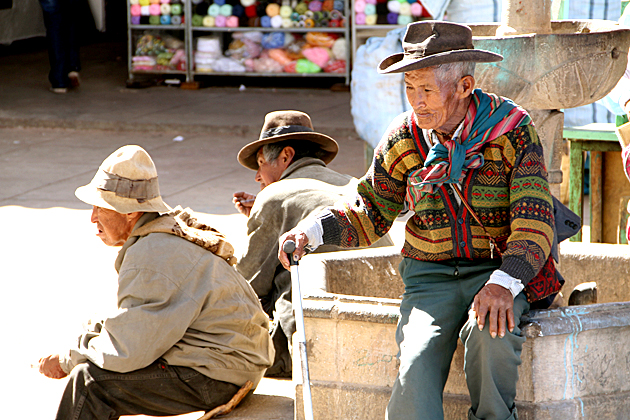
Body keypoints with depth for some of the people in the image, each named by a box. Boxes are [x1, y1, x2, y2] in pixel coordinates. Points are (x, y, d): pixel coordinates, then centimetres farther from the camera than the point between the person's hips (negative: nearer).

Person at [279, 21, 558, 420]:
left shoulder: (512, 129, -9)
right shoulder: (405, 139, 1)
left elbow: (534, 221, -15)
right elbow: (369, 212, 13)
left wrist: (504, 283, -32)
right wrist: (312, 230, -7)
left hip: (502, 271, -2)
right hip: (431, 276, 2)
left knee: (490, 332, -35)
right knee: (417, 361, -27)